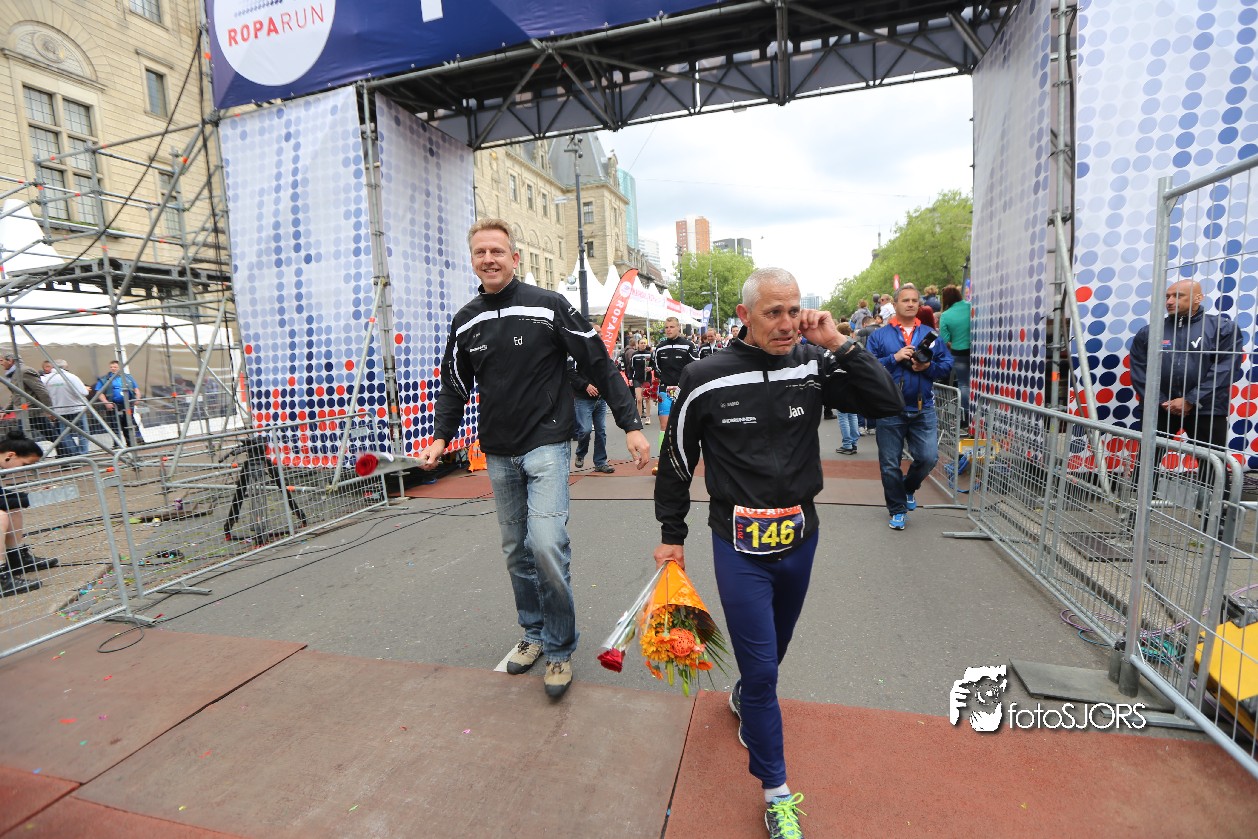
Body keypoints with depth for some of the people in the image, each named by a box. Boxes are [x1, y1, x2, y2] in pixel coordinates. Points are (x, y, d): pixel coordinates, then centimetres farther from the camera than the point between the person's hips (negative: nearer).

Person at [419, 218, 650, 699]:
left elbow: (599, 364, -7)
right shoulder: (465, 322, 9)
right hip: (498, 455, 5)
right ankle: (534, 634, 32)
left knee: (546, 545, -15)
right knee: (516, 551, 13)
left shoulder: (548, 306, -7)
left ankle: (559, 649, 7)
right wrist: (441, 437, 3)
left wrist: (631, 425, -12)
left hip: (546, 446, -5)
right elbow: (455, 385, 18)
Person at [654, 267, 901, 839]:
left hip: (800, 537, 4)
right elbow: (676, 460, -3)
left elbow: (888, 402, -8)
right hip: (740, 545, -4)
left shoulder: (813, 366, -5)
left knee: (772, 651, 25)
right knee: (762, 668, 1)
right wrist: (672, 535, 3)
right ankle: (776, 792, 23)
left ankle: (745, 699, 57)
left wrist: (838, 344, -17)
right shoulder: (707, 379, -13)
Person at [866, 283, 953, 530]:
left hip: (923, 409, 2)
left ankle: (909, 487, 30)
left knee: (928, 457, -3)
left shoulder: (930, 334, 9)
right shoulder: (879, 336, 2)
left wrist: (928, 367, -13)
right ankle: (897, 510, 23)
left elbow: (947, 365, 5)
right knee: (890, 464, 5)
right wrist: (894, 358, -17)